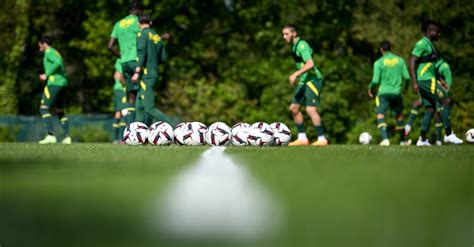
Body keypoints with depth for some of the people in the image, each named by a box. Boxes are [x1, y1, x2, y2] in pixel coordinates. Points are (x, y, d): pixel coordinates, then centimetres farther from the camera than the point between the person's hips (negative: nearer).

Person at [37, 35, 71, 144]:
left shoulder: (49, 52, -4)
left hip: (54, 83, -10)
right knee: (60, 111, 15)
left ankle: (51, 135, -21)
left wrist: (47, 75, -15)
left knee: (44, 108, -9)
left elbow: (58, 63, -22)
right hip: (62, 83, 10)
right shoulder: (56, 53, 25)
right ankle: (67, 137, 8)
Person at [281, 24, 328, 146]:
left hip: (313, 80, -10)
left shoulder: (302, 45, -15)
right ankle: (302, 138, 13)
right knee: (294, 108, 7)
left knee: (310, 109, -16)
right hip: (304, 81, 10)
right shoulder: (295, 46, 16)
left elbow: (310, 64, -27)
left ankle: (322, 139, -10)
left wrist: (296, 74, -28)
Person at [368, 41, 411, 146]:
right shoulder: (400, 60, 4)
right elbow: (407, 77, 2)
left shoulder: (378, 62, -4)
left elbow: (376, 80, -9)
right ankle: (403, 140, 27)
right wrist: (405, 87, 22)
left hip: (384, 92, -3)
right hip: (397, 92, 3)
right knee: (399, 115, 19)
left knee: (380, 114, 0)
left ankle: (385, 139, -19)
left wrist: (370, 88, 11)